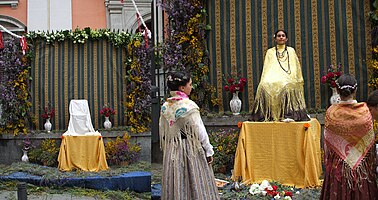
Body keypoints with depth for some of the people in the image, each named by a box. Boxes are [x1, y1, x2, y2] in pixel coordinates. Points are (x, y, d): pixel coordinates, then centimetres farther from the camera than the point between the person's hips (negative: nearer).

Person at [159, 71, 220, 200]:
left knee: (175, 185, 12)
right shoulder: (189, 106, -15)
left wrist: (166, 148, 19)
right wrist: (208, 151, -5)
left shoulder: (165, 107, 2)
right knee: (195, 184, 4)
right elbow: (199, 131, -13)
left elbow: (162, 130, 9)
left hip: (171, 150, 6)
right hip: (190, 148, -6)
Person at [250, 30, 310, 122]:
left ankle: (288, 115, -35)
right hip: (273, 78, 1)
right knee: (264, 86, -32)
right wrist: (264, 81, -1)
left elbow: (296, 68, 18)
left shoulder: (291, 51, 20)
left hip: (288, 79, -1)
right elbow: (266, 69, 13)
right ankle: (266, 115, -29)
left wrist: (299, 81, 6)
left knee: (287, 87, -36)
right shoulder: (270, 52, 20)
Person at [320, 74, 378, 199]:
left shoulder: (331, 113, -13)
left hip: (338, 166, 0)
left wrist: (328, 164, 9)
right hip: (361, 165, 0)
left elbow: (327, 143, -4)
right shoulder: (364, 111, -11)